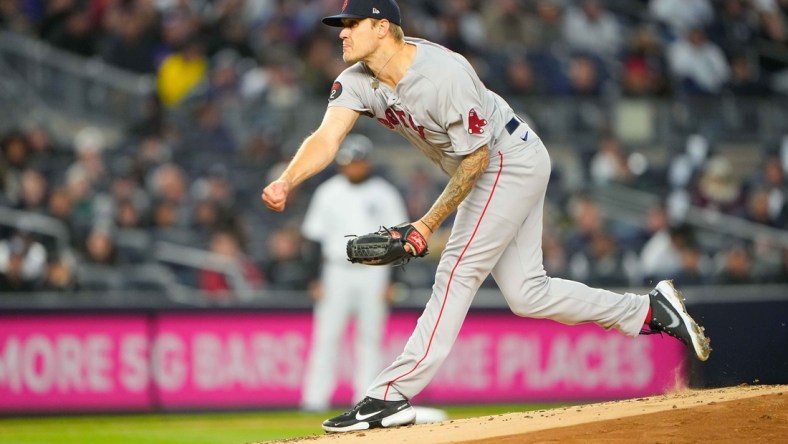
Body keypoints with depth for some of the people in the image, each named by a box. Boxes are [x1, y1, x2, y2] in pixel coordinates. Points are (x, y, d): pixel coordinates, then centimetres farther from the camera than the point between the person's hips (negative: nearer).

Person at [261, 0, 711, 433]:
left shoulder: (446, 74, -30)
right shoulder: (358, 82, -8)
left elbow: (476, 156, -23)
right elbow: (326, 139, -22)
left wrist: (430, 222, -24)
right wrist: (286, 183, -40)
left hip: (513, 159, -9)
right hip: (482, 172, 9)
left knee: (458, 272, -14)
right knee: (526, 294, 8)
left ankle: (391, 396, -16)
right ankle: (652, 310, 19)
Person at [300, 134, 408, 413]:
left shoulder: (384, 195, 3)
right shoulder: (328, 193, 4)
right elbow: (314, 237, 5)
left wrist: (391, 282, -2)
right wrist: (316, 279, -2)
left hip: (374, 272, 0)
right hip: (336, 272, 0)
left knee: (371, 336, 1)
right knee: (326, 335, -6)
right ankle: (316, 398, -6)